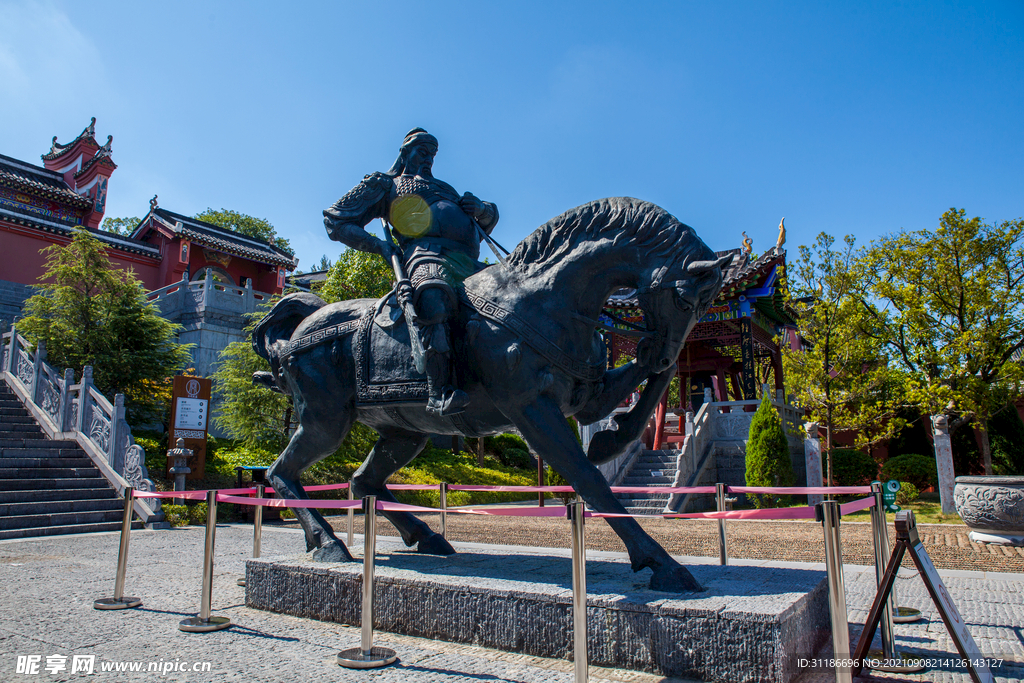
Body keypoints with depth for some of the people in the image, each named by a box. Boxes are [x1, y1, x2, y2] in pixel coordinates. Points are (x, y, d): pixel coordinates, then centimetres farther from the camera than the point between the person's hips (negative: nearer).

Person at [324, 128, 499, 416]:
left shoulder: (445, 189, 41)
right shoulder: (384, 184, 26)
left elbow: (488, 222, 43)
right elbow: (334, 220, 21)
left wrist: (483, 209, 16)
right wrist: (378, 245, 6)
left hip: (469, 263, 7)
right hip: (429, 255, -7)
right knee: (433, 294, -40)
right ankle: (438, 391, -44)